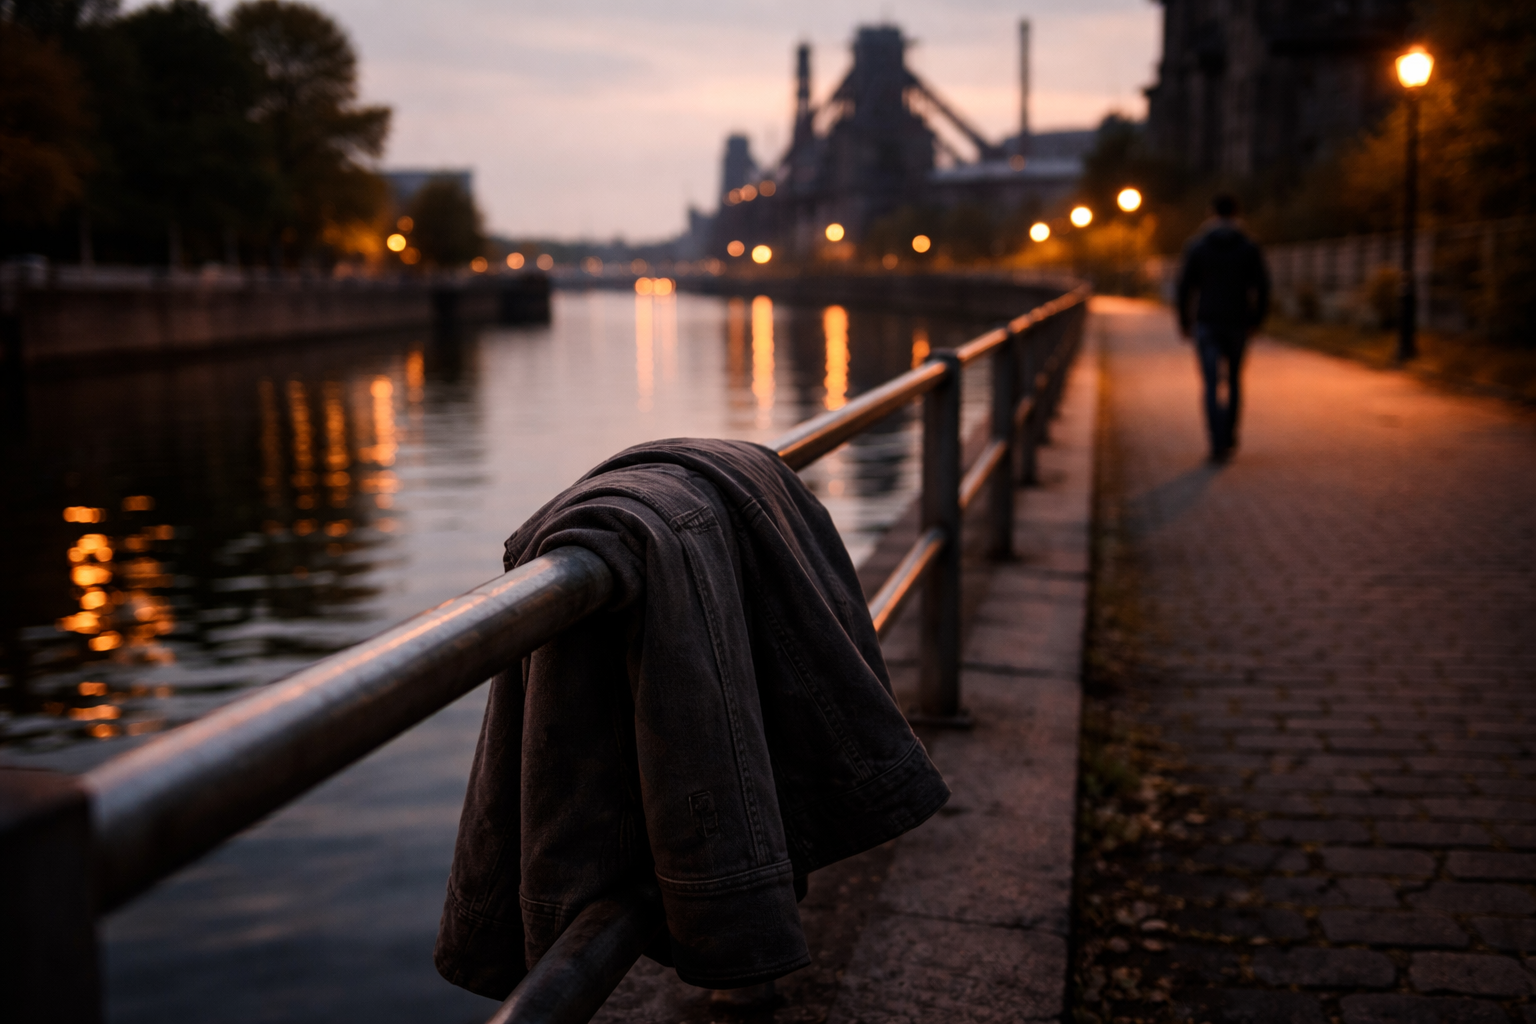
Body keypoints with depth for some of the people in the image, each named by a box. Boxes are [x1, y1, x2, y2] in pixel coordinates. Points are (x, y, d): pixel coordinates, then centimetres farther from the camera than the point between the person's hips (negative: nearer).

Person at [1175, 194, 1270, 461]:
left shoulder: (1197, 246, -2)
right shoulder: (1249, 247, 0)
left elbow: (1185, 285, -2)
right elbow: (1262, 286, -3)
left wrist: (1184, 321, 8)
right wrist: (1256, 319, 10)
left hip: (1206, 323, -1)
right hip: (1237, 324, 1)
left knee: (1213, 385, -3)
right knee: (1234, 381, 19)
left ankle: (1219, 445, -14)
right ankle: (1229, 437, 25)